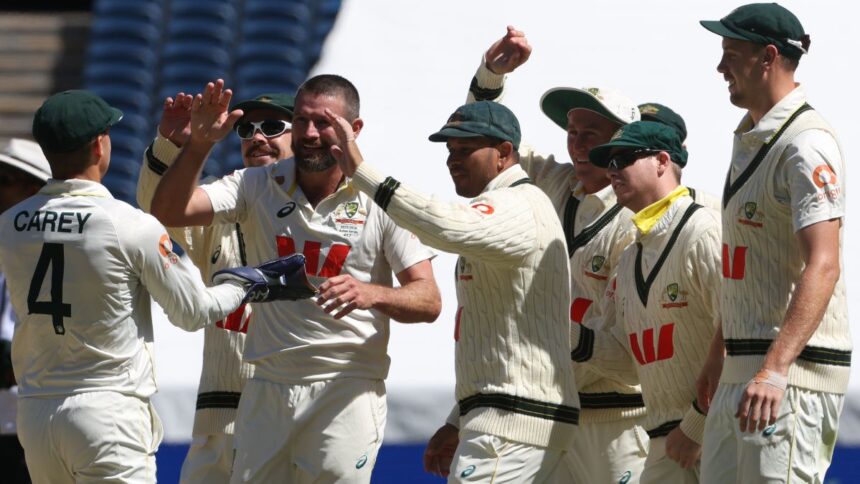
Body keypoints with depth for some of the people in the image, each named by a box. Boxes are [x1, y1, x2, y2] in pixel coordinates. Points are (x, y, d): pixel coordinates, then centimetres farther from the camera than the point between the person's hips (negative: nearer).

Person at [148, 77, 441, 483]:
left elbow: (429, 301, -7)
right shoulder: (258, 186, 5)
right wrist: (198, 144, -21)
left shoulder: (380, 201, -3)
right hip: (268, 390, 3)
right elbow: (168, 213, -6)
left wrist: (371, 293, -27)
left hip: (347, 389, -3)